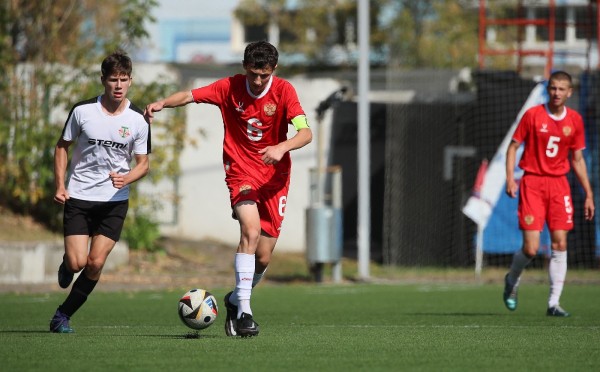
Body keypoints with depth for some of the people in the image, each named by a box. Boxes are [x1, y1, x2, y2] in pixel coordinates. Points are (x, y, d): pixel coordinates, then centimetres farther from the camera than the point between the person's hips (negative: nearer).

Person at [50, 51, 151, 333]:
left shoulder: (138, 120, -4)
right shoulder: (83, 111, -6)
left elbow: (143, 163, 3)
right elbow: (62, 146, 6)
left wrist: (127, 178, -19)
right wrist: (60, 186, -5)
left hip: (114, 201, 1)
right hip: (78, 197, -1)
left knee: (95, 263, -8)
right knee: (77, 262, -11)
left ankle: (63, 315, 10)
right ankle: (66, 264, 27)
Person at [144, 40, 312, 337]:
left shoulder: (283, 91, -8)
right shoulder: (230, 88, -5)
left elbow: (305, 133, -18)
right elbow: (190, 96, -5)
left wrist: (282, 147, -37)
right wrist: (162, 103, -25)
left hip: (275, 177, 1)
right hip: (241, 171, -1)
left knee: (263, 258, 1)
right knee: (251, 229, -28)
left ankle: (236, 299, 31)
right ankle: (243, 311, -26)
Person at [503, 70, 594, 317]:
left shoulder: (575, 120, 6)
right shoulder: (533, 115, -4)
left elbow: (577, 160, 13)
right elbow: (513, 146, 1)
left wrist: (588, 194, 10)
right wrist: (510, 178, -12)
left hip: (559, 184, 3)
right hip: (532, 183, -3)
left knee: (560, 244, -4)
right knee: (531, 248, -9)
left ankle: (554, 303, 2)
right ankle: (512, 281, 22)